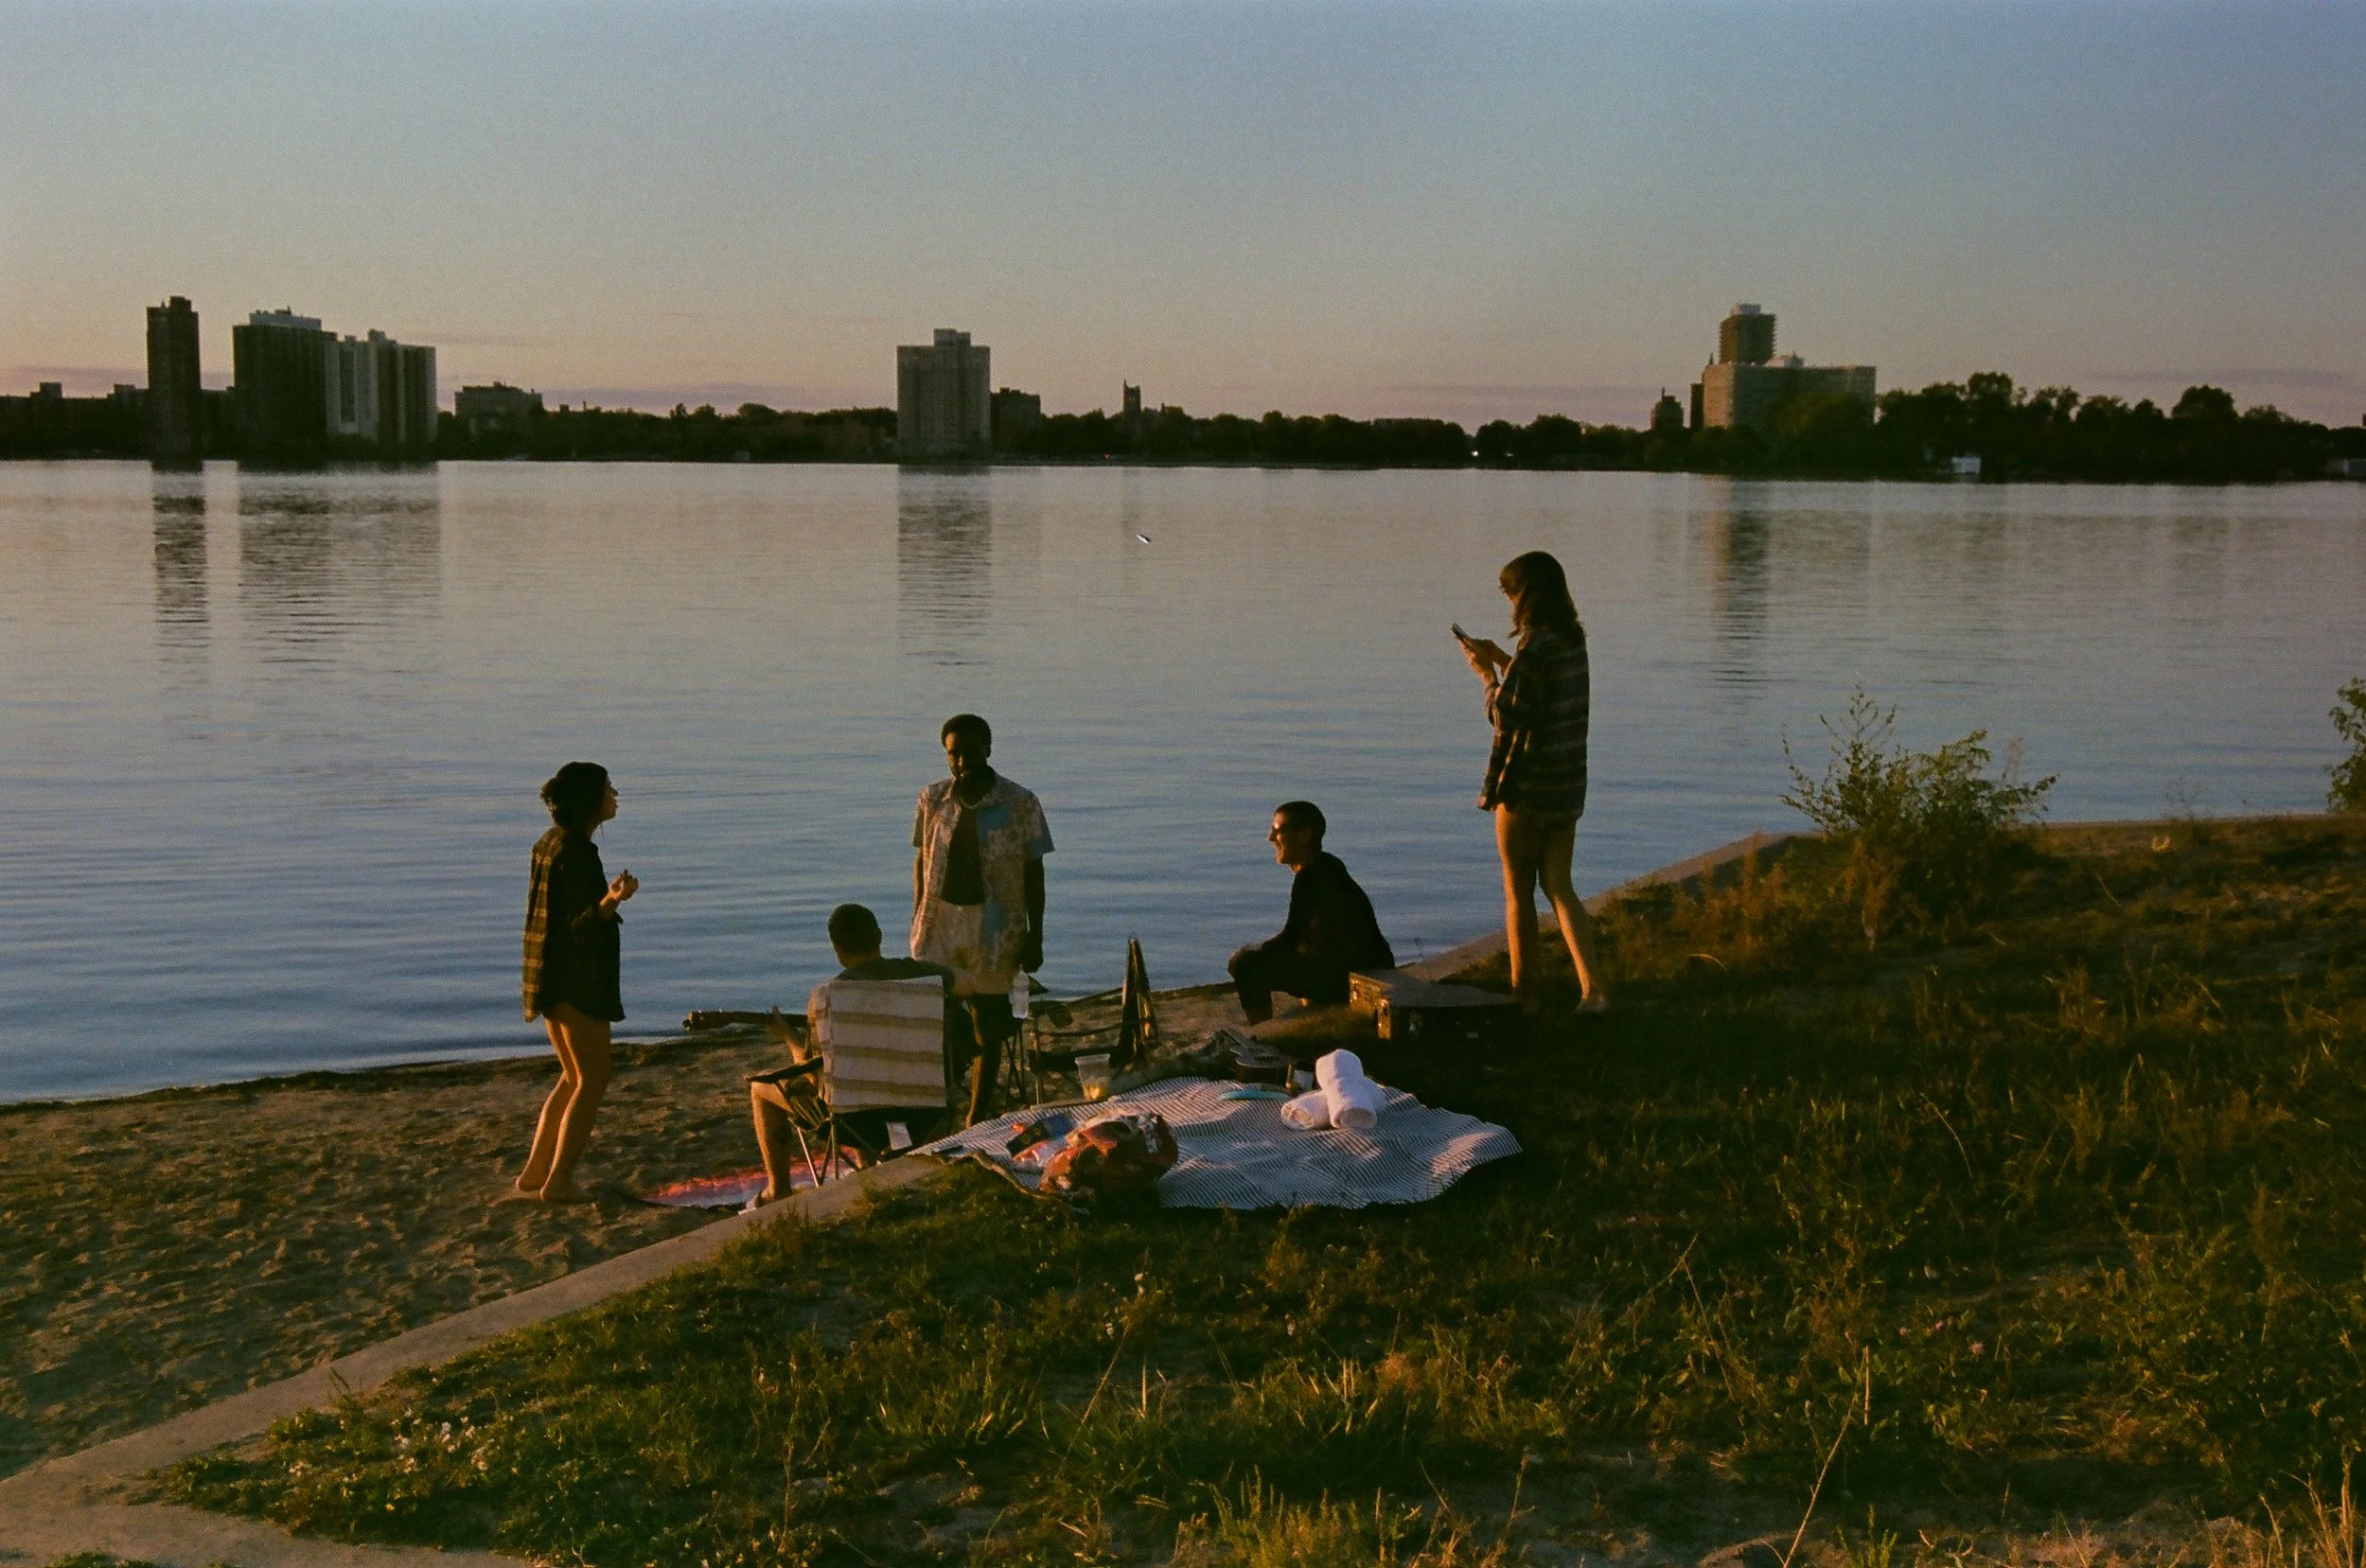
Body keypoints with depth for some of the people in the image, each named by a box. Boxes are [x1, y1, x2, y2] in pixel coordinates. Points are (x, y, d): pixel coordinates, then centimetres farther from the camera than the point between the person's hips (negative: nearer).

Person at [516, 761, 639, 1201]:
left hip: (553, 978, 9)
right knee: (593, 1081, -1)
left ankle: (534, 1173, 17)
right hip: (576, 979, -9)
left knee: (575, 1078, 18)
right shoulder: (575, 851, -18)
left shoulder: (548, 844, 10)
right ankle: (558, 1181, -2)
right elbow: (579, 928, -21)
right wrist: (612, 900, -38)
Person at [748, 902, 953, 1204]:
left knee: (761, 1086, 20)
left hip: (861, 1116, -5)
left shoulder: (826, 996, -18)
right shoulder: (918, 972, -6)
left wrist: (789, 1040, 7)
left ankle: (778, 1192, 30)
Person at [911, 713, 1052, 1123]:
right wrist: (918, 919, 9)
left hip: (994, 929, -2)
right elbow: (922, 860, 12)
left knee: (986, 1026, 5)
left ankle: (977, 1119, 16)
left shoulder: (1020, 804, -6)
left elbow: (1033, 872, -2)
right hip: (940, 920, 2)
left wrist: (1035, 938, -3)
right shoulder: (933, 798, 3)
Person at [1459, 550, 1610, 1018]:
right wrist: (1501, 662, 19)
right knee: (1559, 886, 13)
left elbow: (1505, 716, -18)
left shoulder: (1533, 648, -20)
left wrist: (1487, 674, -5)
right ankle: (1593, 987, 2)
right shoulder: (1573, 640, 6)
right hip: (1567, 785, 8)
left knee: (1517, 891, 7)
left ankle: (1525, 993, 15)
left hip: (1525, 785, -8)